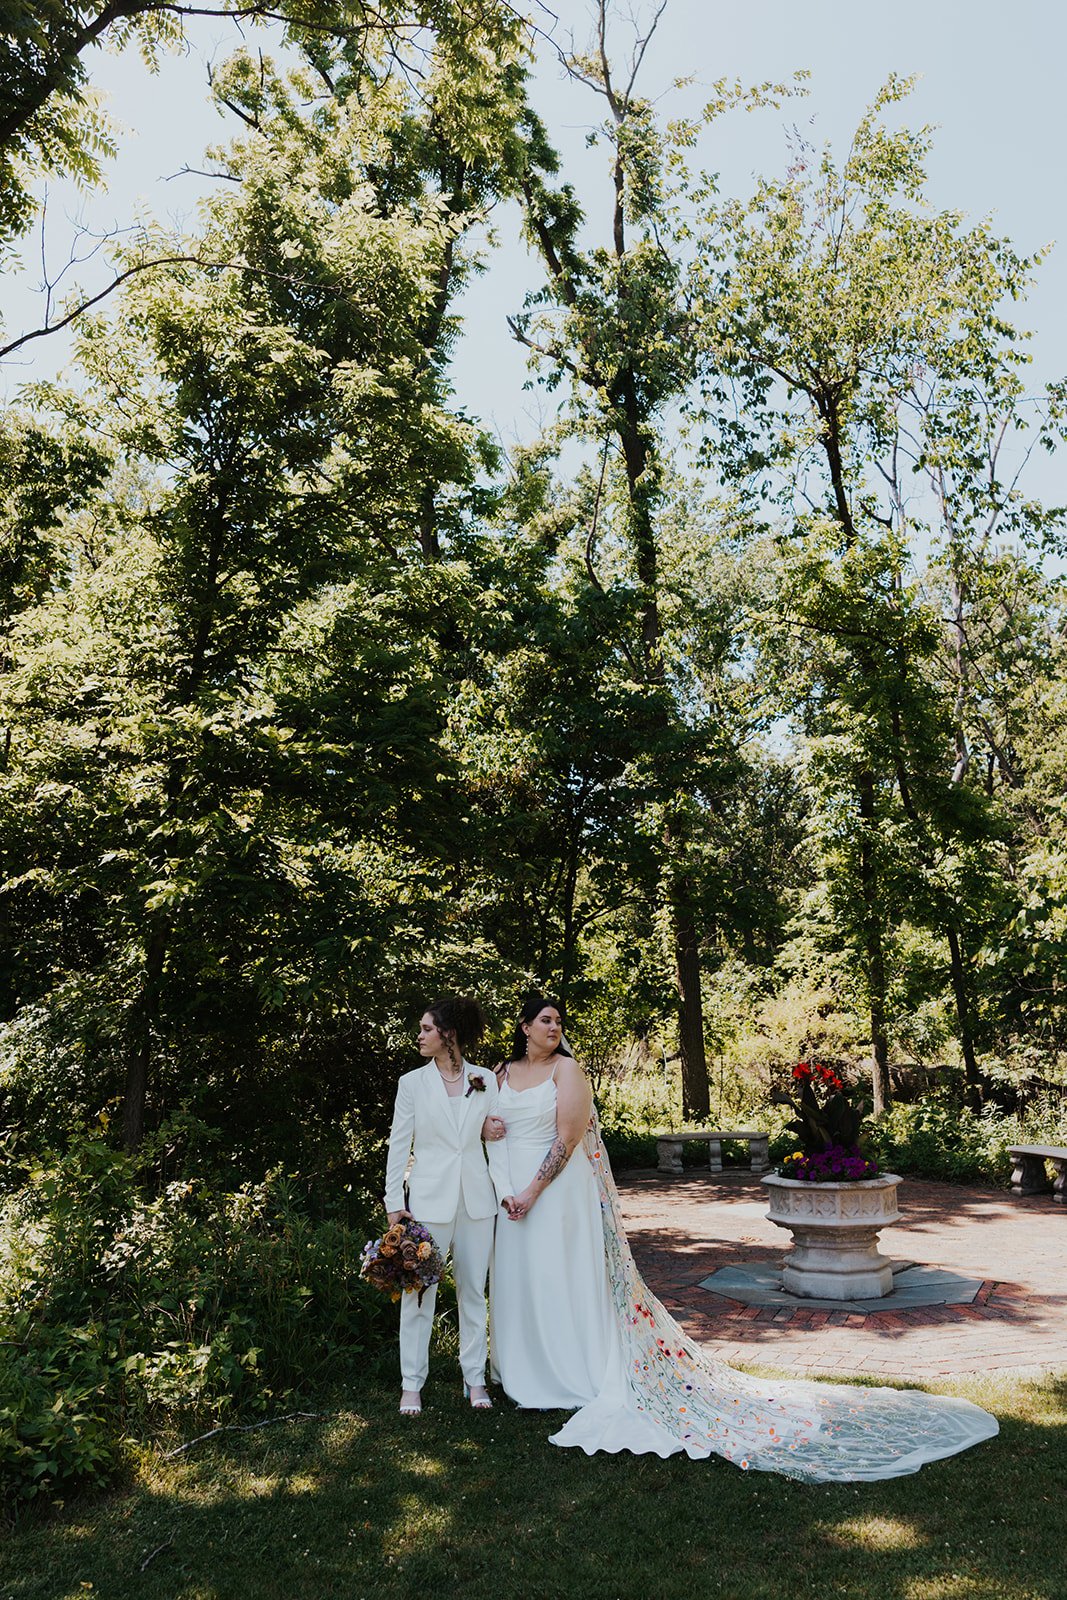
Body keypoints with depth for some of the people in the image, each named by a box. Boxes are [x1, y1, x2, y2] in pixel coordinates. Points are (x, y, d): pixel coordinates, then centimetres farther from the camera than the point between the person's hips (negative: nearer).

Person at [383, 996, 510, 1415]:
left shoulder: (486, 1082, 2)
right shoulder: (412, 1083, 0)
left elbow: (496, 1142, 3)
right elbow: (399, 1145, 0)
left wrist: (506, 1189, -6)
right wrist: (394, 1202, -4)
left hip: (476, 1200, 1)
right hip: (428, 1199, -1)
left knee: (473, 1290, 11)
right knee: (419, 1291, 3)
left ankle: (475, 1377, 24)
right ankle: (412, 1383, 17)